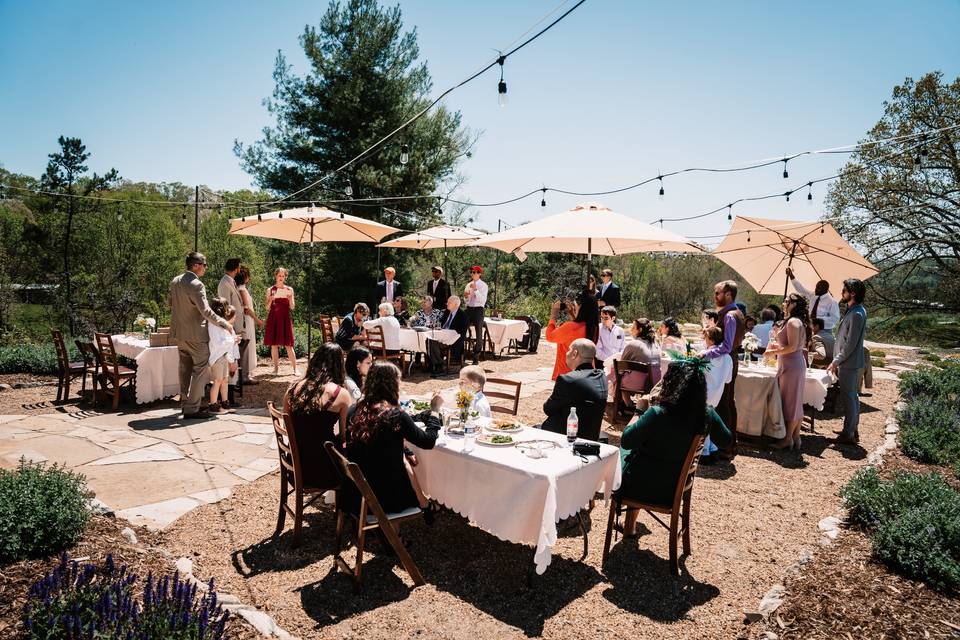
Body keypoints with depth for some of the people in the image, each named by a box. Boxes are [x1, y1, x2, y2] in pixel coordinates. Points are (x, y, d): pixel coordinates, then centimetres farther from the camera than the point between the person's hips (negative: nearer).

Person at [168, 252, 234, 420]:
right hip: (195, 334, -9)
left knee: (185, 368, 21)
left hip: (178, 332, 9)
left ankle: (185, 402, 34)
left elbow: (169, 302, 19)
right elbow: (206, 311, -25)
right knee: (201, 369, -1)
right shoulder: (196, 285, -22)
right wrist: (224, 324, -17)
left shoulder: (175, 281, 5)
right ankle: (192, 409, 0)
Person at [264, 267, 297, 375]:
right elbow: (267, 308, 6)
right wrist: (270, 300, -14)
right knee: (274, 344, 1)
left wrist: (290, 298, -15)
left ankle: (295, 368, 0)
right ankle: (276, 368, 10)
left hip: (285, 318, -1)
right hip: (273, 318, 1)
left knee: (288, 345, -3)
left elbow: (292, 307, 3)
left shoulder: (289, 289, 7)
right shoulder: (270, 290, 6)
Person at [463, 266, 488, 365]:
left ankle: (476, 358, 9)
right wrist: (466, 296, -7)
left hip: (478, 310, -5)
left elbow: (483, 300, -16)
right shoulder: (468, 285, 11)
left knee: (478, 334, 2)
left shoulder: (483, 285, -5)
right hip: (469, 309, 5)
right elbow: (466, 301, 15)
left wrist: (475, 290, -22)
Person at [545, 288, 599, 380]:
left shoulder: (570, 327, -24)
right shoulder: (593, 327, -2)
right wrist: (573, 316, 14)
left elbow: (549, 336, -10)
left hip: (567, 373, -7)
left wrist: (553, 315, -1)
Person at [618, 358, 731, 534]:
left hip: (641, 487, -5)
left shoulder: (657, 414, -30)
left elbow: (626, 441, -21)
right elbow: (726, 440, 6)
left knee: (624, 453, 25)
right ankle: (629, 526, 38)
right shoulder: (707, 414, -13)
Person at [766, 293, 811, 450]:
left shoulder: (793, 321, -14)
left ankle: (788, 439, 3)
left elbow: (792, 347, -21)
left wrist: (774, 352, -12)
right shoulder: (799, 322, 16)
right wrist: (778, 346, 15)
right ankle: (796, 437, 19)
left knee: (790, 402, -3)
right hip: (797, 363, 10)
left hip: (791, 365, -10)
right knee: (796, 402, 13)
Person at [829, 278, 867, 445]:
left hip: (849, 363, -10)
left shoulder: (856, 314, -19)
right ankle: (853, 430, 26)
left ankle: (848, 434, 4)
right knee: (853, 396, 16)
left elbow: (850, 344, -21)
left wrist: (836, 362, -15)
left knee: (849, 397, -3)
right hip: (850, 362, 10)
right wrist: (838, 361, 17)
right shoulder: (855, 310, 12)